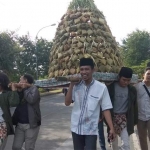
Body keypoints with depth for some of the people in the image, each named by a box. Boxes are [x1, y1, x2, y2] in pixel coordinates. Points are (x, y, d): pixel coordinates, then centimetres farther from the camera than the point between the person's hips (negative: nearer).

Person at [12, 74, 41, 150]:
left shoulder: (33, 89, -6)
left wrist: (24, 89, -12)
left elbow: (31, 99, -25)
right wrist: (18, 91, -5)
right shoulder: (20, 90, 13)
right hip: (19, 124, 6)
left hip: (31, 124, -6)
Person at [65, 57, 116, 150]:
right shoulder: (76, 85, 0)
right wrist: (71, 85, -11)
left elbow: (106, 109, -8)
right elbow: (67, 103, -4)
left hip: (91, 129, -3)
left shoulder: (101, 87, -10)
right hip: (76, 128, 4)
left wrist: (111, 128, -12)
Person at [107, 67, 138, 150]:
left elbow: (134, 105, 7)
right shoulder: (110, 88, -9)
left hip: (125, 118, 1)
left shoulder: (132, 90, -1)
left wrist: (135, 121, 8)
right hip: (112, 117, 0)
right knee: (114, 141, 15)